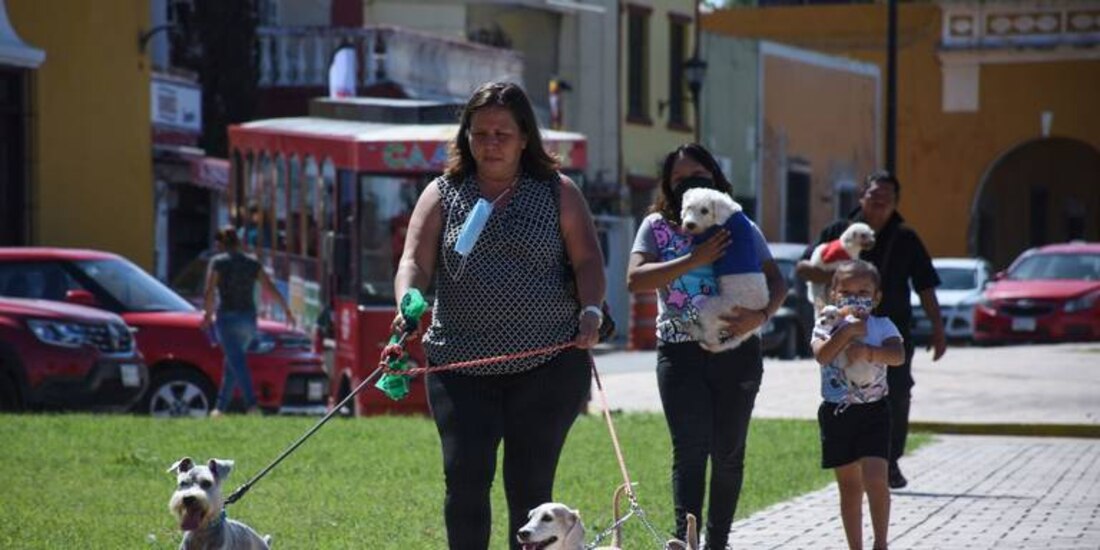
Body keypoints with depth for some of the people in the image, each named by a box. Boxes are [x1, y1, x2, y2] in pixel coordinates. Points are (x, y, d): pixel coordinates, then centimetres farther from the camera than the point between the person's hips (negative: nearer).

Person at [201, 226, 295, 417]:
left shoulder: (218, 262, -4)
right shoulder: (252, 263, 9)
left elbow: (209, 292, -11)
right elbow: (271, 289, 8)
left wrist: (208, 314, 1)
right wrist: (287, 310, 16)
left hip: (227, 317, -5)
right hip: (249, 319, 5)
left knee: (237, 362, -14)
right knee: (233, 362, 17)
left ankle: (251, 403, -30)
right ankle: (220, 406, 21)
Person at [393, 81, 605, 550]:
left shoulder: (557, 193, 8)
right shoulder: (443, 194, 9)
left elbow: (588, 260, 2)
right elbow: (415, 262, 0)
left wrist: (590, 312, -17)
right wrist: (408, 303, -22)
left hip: (548, 364, -1)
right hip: (460, 365, 1)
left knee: (529, 485, 1)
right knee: (465, 478, -6)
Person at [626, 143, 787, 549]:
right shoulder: (657, 226, 5)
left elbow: (776, 282, 3)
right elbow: (635, 279, -9)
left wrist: (760, 315, -19)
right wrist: (694, 260, -17)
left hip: (736, 352, 2)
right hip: (680, 352, -2)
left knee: (728, 452, 8)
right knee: (690, 450, -14)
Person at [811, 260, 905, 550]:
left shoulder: (882, 326, 1)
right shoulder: (827, 327, 2)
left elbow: (897, 355, -18)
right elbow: (822, 355, -18)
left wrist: (867, 351, -30)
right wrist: (846, 332, -23)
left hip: (873, 412, -1)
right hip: (836, 413, 2)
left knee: (875, 478, -16)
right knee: (849, 486, 9)